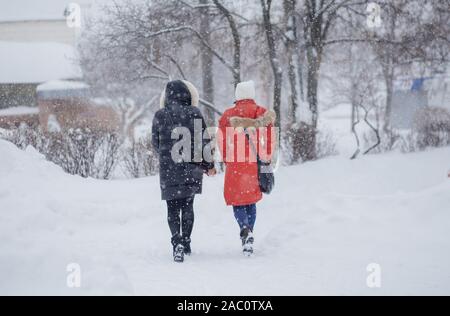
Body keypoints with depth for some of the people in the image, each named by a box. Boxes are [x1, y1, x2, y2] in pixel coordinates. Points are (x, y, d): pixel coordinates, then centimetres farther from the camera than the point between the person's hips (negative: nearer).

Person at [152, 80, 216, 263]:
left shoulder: (160, 116, -1)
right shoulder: (194, 114, -3)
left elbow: (155, 143, 7)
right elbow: (204, 140, -2)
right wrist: (209, 165, 8)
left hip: (168, 168, -1)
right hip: (191, 168, 1)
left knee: (172, 208, 3)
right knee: (187, 206, 13)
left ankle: (177, 242, -15)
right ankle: (186, 242, 13)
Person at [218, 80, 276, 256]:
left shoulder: (227, 115, -1)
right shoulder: (264, 114, 1)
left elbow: (222, 142, 2)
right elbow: (269, 140, -3)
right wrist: (266, 159, 4)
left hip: (236, 165, -2)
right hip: (257, 165, 2)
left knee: (237, 201, 4)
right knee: (251, 202, 17)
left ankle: (245, 230, -21)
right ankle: (249, 236, 17)